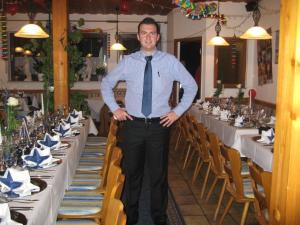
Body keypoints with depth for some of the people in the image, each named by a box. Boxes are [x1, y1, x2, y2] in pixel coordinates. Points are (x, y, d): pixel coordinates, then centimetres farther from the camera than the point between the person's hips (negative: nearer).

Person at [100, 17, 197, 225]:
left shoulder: (170, 61, -1)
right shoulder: (128, 61, 2)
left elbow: (191, 86, 8)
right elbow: (107, 83, 14)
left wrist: (178, 111, 2)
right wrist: (114, 108, 4)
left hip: (160, 124, 0)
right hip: (133, 124, 1)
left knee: (159, 173, 11)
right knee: (132, 172, 11)